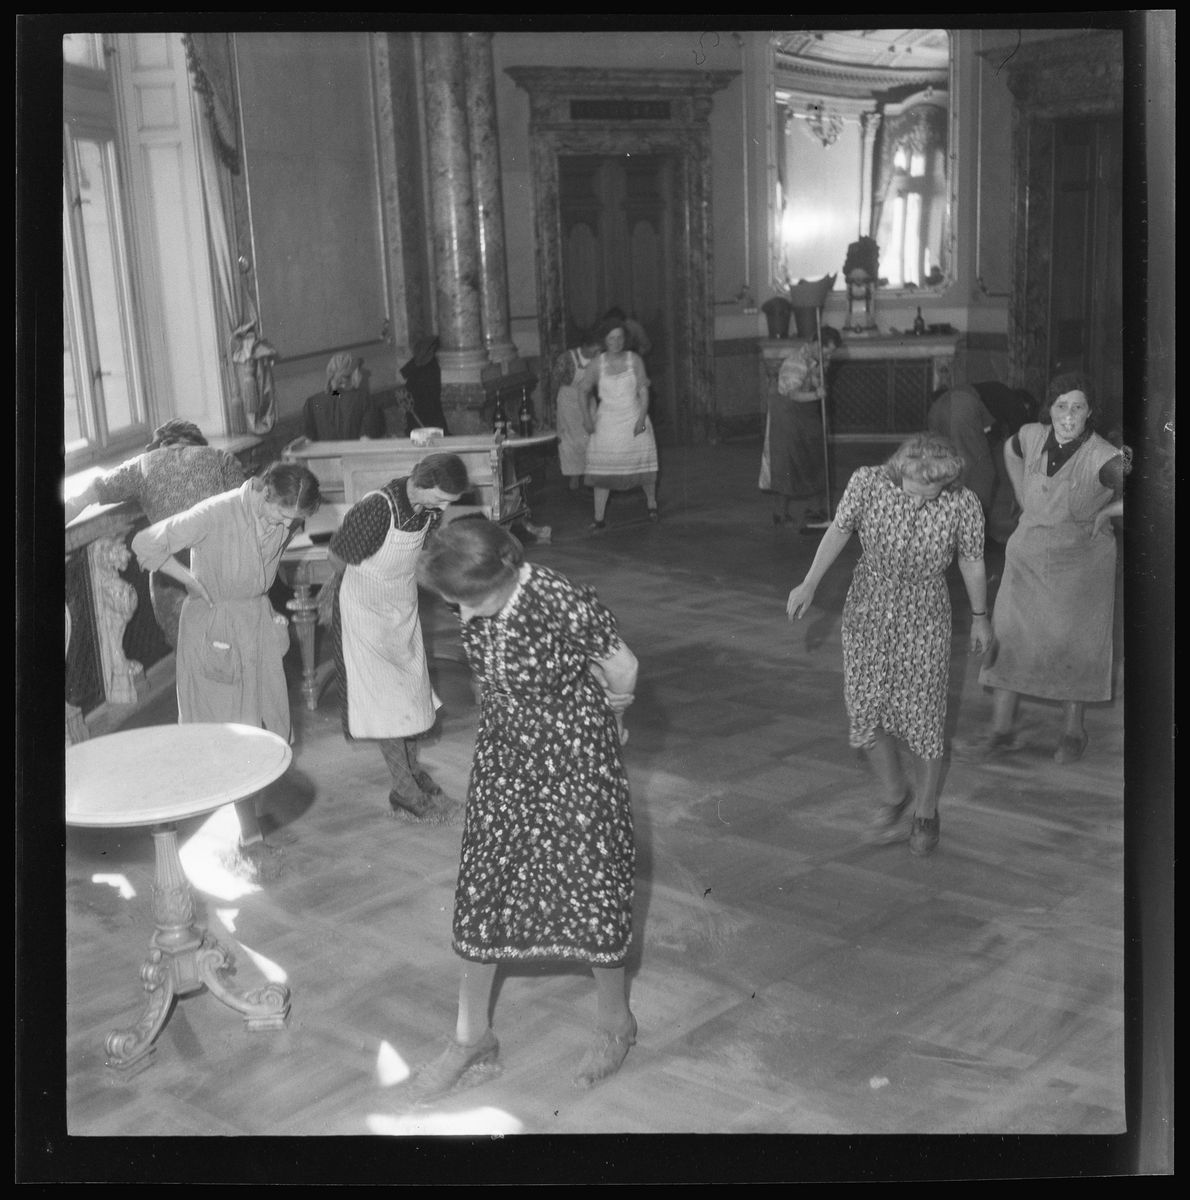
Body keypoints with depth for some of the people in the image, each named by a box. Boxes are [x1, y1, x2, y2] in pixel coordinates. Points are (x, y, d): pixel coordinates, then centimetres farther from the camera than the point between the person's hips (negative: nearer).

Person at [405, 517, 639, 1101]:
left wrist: (600, 718, 6)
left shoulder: (565, 604, -29)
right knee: (480, 889, 10)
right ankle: (471, 1035, 28)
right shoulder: (474, 606, -10)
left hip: (574, 765, -6)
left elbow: (622, 671, -12)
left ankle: (616, 1022, 32)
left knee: (588, 892, 7)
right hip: (502, 761, 6)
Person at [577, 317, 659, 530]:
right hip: (607, 421, 0)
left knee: (644, 463, 2)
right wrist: (587, 416, -4)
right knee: (602, 468, -6)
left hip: (634, 419, 0)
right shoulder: (596, 364, -2)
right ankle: (599, 518, -2)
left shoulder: (634, 359, -1)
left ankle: (652, 505, 26)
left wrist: (642, 418, -12)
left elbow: (643, 390, -2)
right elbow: (583, 390, 7)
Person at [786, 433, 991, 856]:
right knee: (865, 712, 7)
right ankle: (894, 794, 34)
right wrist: (809, 584, -8)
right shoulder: (867, 482, -17)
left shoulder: (962, 504, -18)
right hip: (867, 613, 2)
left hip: (923, 621, -2)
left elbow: (972, 563, -3)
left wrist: (980, 616, 10)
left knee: (922, 719, 4)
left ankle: (925, 812, 28)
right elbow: (839, 529, -3)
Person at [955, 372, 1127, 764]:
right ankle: (1001, 731, 14)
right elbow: (1010, 451, 17)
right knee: (1007, 639, 3)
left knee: (1074, 647, 8)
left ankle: (1073, 730, 26)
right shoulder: (1032, 437, -7)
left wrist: (1102, 514, -12)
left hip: (1081, 563, -4)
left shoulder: (1103, 458, -21)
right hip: (1028, 557, 4)